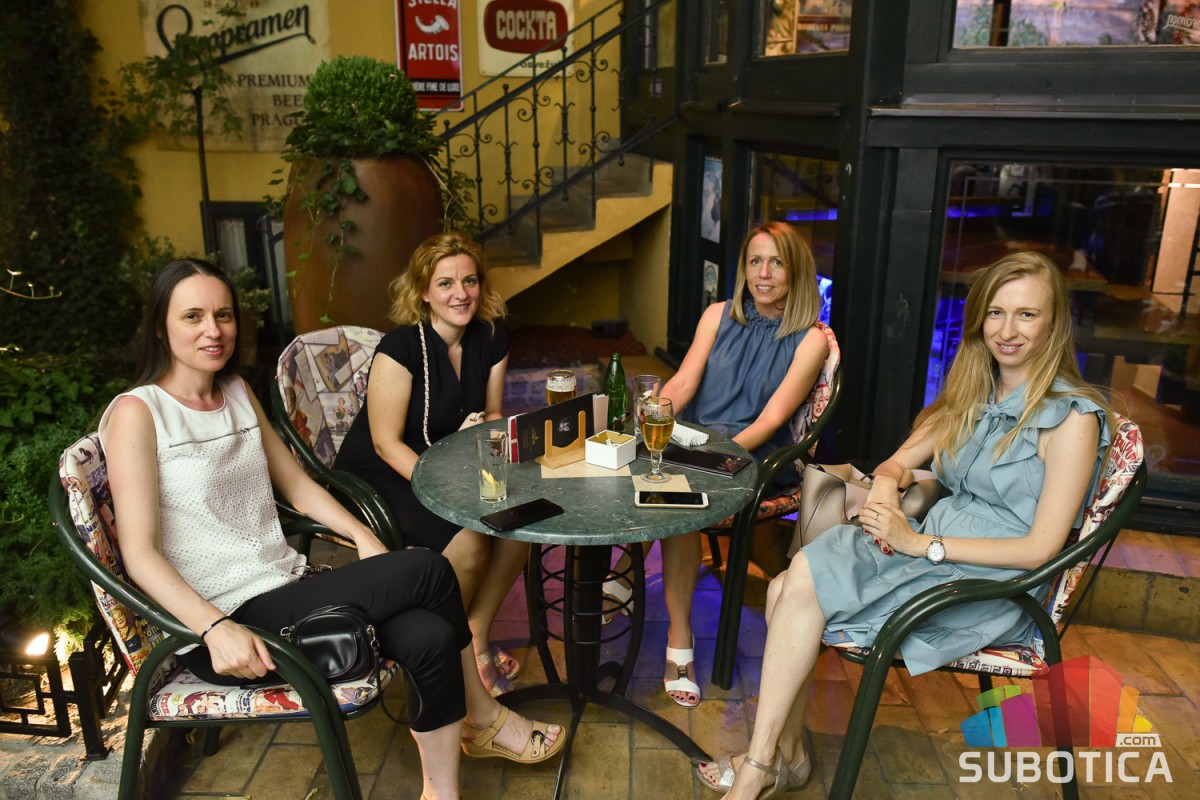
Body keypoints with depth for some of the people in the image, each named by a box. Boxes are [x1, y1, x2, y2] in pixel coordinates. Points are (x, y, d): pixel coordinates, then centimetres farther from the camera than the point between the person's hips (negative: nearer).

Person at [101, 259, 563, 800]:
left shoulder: (238, 393, 12)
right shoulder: (136, 413, -9)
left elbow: (295, 482, 17)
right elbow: (139, 552, -15)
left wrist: (363, 536, 2)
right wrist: (216, 628, -29)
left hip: (288, 588, 6)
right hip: (227, 617, -6)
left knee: (428, 637, -20)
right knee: (427, 570, -17)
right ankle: (484, 717, 8)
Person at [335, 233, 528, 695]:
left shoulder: (491, 341, -1)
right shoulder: (400, 348, -20)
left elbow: (493, 415, 10)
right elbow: (387, 444, -19)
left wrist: (482, 429, -14)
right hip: (377, 479, -6)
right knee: (467, 541, -29)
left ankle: (477, 635, 1)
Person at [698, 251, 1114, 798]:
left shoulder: (1072, 417, -11)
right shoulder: (975, 394, 12)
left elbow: (1040, 548, -14)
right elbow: (899, 461, 14)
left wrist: (919, 543, -20)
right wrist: (886, 484, -11)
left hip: (992, 588, -6)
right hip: (933, 546, 7)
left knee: (805, 579, -24)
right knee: (785, 587, -19)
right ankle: (785, 754, -6)